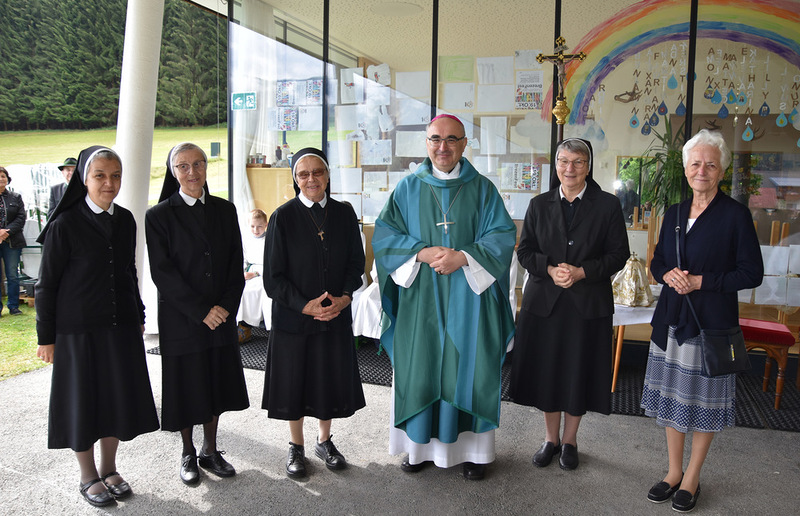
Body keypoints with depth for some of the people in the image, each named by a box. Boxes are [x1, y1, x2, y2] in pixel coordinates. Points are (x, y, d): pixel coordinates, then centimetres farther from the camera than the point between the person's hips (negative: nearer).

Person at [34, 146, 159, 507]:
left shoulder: (126, 220, 4)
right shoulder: (65, 225, -11)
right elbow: (47, 283, -7)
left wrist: (138, 316, 14)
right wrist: (46, 337, -6)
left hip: (121, 327, 5)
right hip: (78, 330, -5)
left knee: (118, 398, 12)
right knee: (83, 400, 7)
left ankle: (109, 470, 31)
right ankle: (88, 477, 26)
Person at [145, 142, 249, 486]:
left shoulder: (225, 210, 6)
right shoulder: (159, 215, -5)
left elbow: (236, 264, 4)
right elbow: (162, 272, -11)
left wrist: (226, 306, -8)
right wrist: (201, 311, -15)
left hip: (221, 315, 3)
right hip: (181, 319, -3)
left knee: (216, 383, 12)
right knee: (186, 385, 8)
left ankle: (210, 451, 29)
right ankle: (188, 453, 28)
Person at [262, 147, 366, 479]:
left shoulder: (344, 214, 1)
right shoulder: (283, 217, -7)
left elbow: (356, 263, 5)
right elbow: (273, 276, -8)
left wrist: (343, 298, -11)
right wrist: (305, 305, -17)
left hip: (336, 315, 3)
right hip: (293, 316, -2)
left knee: (330, 379, 13)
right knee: (294, 379, 9)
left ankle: (324, 441, 34)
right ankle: (296, 447, 30)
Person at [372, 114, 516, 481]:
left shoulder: (482, 189, 4)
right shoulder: (408, 188, 6)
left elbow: (503, 236, -2)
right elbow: (384, 233, 0)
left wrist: (463, 257, -16)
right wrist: (422, 252, -15)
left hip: (468, 297, 0)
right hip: (420, 297, 1)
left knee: (468, 367, 4)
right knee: (419, 367, 5)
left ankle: (473, 448, 19)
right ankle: (420, 444, 21)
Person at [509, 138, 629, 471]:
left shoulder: (608, 205, 1)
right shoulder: (539, 205, 7)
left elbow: (618, 254, -2)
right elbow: (525, 251, 5)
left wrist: (581, 272, -15)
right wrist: (550, 269, -13)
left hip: (588, 303, -2)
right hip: (544, 301, 2)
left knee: (579, 372, 7)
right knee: (546, 370, 9)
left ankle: (569, 440, 26)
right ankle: (551, 438, 27)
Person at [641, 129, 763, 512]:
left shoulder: (735, 215, -7)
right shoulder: (674, 214, 8)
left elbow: (751, 273, -8)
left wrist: (701, 281, -17)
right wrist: (668, 275, -8)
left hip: (712, 321, -5)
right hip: (671, 319, 5)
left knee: (703, 402, 6)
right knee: (670, 396, 12)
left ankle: (692, 479, 23)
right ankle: (674, 472, 28)